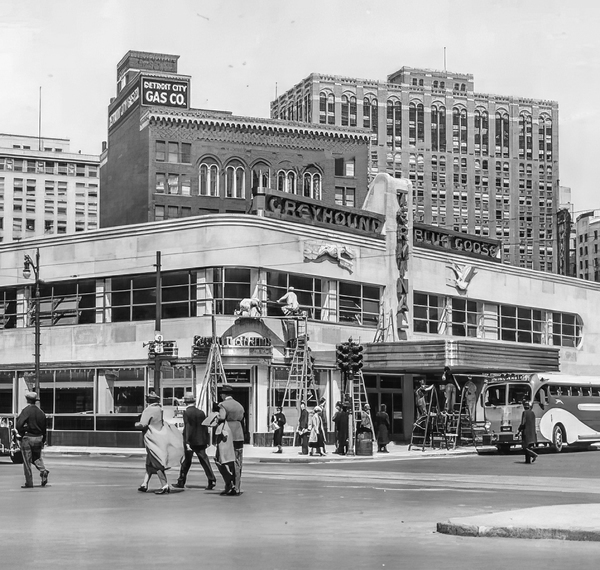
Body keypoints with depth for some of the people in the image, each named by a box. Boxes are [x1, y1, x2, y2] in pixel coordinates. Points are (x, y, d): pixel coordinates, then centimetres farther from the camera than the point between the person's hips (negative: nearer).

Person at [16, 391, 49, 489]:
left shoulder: (26, 410, -12)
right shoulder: (41, 412, 5)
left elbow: (19, 425, -21)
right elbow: (44, 429, 9)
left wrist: (21, 433, -2)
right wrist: (43, 441, 17)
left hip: (27, 438, -5)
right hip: (38, 438, 5)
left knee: (27, 461, 2)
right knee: (37, 457, 22)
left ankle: (29, 482, 4)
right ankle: (43, 470, -6)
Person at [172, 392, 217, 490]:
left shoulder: (186, 412, -10)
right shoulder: (201, 412, 3)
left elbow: (187, 428, -16)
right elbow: (205, 428, 6)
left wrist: (187, 442, -18)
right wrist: (207, 440, 12)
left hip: (190, 441, -3)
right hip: (201, 441, 3)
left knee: (186, 461, 8)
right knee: (204, 461, 3)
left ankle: (181, 482, 17)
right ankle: (212, 480, -9)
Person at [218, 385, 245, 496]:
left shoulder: (223, 405, -7)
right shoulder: (239, 406, 14)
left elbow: (221, 417, -21)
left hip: (228, 437, -6)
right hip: (239, 437, 6)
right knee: (237, 464, 9)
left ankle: (229, 486, -2)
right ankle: (237, 488, 9)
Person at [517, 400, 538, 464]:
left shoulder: (525, 412, -13)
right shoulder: (532, 412, 8)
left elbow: (523, 423, -18)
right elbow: (533, 423, 13)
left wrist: (519, 430, -7)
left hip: (526, 432, -7)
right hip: (532, 432, 7)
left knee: (525, 446, -3)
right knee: (528, 446, 14)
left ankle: (534, 455, -22)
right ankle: (528, 460, 12)